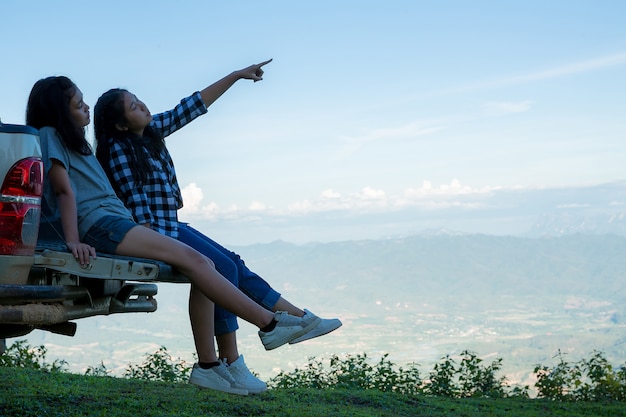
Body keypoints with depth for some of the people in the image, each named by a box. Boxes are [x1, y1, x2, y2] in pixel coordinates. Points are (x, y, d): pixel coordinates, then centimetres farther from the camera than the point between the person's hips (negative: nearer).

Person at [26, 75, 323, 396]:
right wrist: (74, 240, -21)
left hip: (117, 221, 9)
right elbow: (64, 189, -12)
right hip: (97, 224, -9)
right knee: (190, 258, -19)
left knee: (205, 265, -4)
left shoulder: (72, 141, 29)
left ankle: (207, 366, -8)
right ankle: (269, 324, -20)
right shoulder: (49, 135, 1)